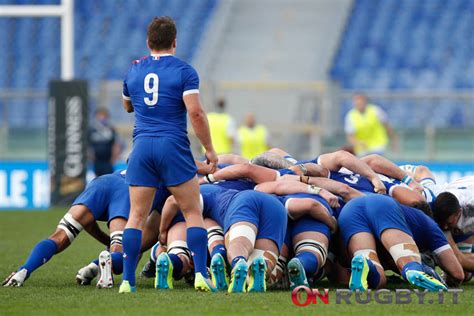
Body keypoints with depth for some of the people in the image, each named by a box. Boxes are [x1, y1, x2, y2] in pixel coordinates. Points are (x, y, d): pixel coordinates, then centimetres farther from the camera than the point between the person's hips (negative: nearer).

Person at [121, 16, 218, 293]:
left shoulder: (134, 70, 12)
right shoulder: (184, 71, -2)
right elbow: (195, 112, -12)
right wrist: (210, 149, -5)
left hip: (142, 146, 3)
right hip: (174, 146, -3)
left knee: (137, 215, 5)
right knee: (193, 212, 4)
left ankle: (127, 280, -1)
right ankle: (201, 275, -6)